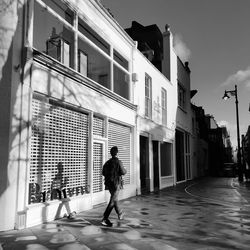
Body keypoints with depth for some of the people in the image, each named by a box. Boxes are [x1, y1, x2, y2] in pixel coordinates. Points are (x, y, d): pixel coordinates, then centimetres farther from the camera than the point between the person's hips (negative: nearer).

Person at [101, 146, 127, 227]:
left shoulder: (107, 162, 4)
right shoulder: (118, 162, -12)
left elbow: (103, 173, 6)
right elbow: (123, 172, -14)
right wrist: (125, 170, 8)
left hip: (108, 183, 7)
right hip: (116, 184, -7)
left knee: (115, 199, 21)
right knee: (112, 201, -5)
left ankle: (120, 214, 38)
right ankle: (105, 219, -10)